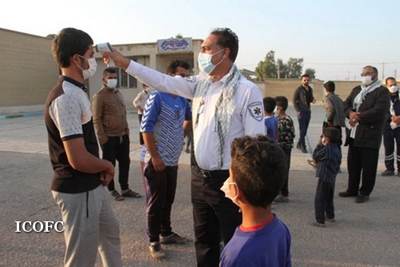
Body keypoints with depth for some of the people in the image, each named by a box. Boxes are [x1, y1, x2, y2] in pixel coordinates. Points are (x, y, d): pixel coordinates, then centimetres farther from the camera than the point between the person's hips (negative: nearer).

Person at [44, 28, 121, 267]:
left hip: (93, 185, 10)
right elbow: (79, 159, -29)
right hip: (77, 191, -10)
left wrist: (102, 171, 2)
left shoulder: (78, 91, 8)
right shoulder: (66, 97, -24)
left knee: (111, 232, 29)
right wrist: (107, 166, -9)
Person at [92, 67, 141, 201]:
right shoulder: (99, 96, -11)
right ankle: (111, 190, 19)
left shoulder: (118, 93, 13)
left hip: (123, 136, 8)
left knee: (125, 162, 12)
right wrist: (102, 138, -16)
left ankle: (125, 189, 23)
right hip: (109, 137, -7)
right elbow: (96, 119, -14)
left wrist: (127, 130, 14)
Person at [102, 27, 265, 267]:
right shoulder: (199, 83, 5)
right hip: (199, 177, 7)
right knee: (204, 241, 23)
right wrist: (125, 63, 1)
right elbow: (163, 81, 6)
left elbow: (256, 142, -17)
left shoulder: (247, 90, -15)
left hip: (229, 181, -6)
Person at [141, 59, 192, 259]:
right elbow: (146, 128, -17)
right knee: (156, 203, 3)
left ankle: (166, 233, 34)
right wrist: (155, 156, -18)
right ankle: (154, 242, 16)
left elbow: (189, 119, 28)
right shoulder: (157, 97, -13)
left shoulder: (183, 100, 8)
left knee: (168, 201, 18)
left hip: (173, 160, 7)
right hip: (157, 161, -7)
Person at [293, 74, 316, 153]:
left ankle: (299, 144, 23)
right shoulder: (299, 89, -8)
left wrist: (313, 100, -4)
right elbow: (294, 100, -7)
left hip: (308, 112, 6)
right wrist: (297, 111, -13)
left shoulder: (310, 89, 10)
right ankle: (303, 146, -3)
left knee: (305, 129, 10)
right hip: (301, 112, -6)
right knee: (302, 130, -7)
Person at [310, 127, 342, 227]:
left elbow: (315, 156, -7)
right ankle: (330, 216, 37)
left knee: (319, 200, -3)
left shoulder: (326, 149, -19)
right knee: (329, 198, 24)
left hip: (324, 178, -9)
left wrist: (319, 145, 0)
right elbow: (337, 164, 15)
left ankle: (320, 221, -2)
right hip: (332, 178, 9)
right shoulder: (337, 150, 8)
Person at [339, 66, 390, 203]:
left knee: (368, 166, 3)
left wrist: (359, 117, -16)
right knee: (353, 164, 14)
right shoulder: (356, 89, 17)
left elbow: (379, 110, -18)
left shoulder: (382, 91, -5)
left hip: (369, 135, -6)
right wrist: (350, 113, -11)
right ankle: (352, 189, 26)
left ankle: (365, 192, 15)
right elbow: (345, 104, 11)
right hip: (353, 134, 7)